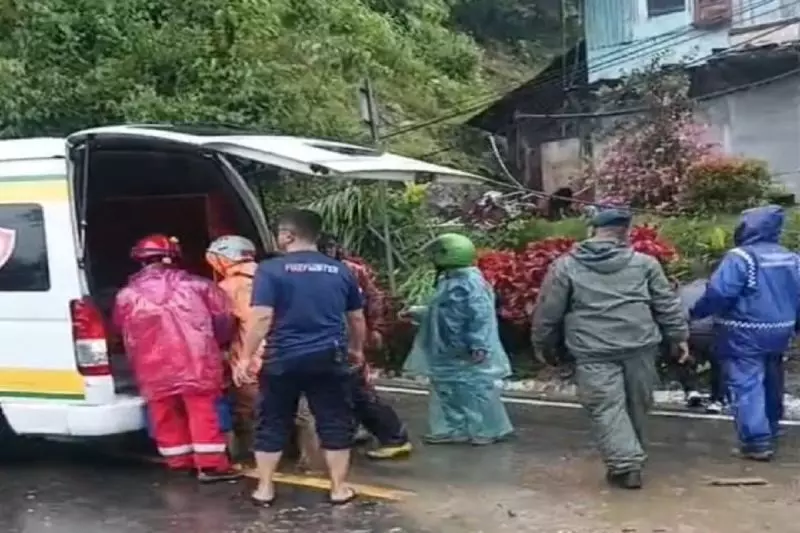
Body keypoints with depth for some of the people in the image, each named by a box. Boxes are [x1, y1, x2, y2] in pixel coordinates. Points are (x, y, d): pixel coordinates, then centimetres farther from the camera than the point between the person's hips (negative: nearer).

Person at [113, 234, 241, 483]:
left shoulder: (127, 295, 4)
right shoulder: (195, 285, 0)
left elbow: (121, 330, 15)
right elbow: (222, 317, 5)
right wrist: (215, 344, 23)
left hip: (154, 367, 2)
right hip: (195, 361, -1)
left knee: (167, 415, 13)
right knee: (203, 411, 5)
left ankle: (181, 463, 23)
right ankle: (211, 465, 6)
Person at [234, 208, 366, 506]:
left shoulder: (271, 270, -6)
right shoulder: (340, 271, 7)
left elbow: (261, 318, -14)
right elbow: (357, 318, 14)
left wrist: (246, 357, -8)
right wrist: (357, 349, 29)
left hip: (283, 360, -2)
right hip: (329, 359, 2)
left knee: (272, 424, 12)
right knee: (335, 423, 11)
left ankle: (265, 489, 19)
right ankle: (339, 488, 16)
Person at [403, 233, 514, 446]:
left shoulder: (469, 281, -20)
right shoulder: (449, 281, 12)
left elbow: (480, 316, -25)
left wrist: (478, 345, -28)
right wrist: (418, 313, 27)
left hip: (469, 354, -10)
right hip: (451, 353, 11)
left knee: (476, 389, -1)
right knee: (449, 389, 14)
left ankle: (490, 430, 12)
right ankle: (452, 430, 23)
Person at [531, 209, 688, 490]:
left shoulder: (565, 266, 2)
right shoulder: (644, 263, 7)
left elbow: (548, 312, 5)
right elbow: (667, 304, 8)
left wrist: (542, 344, 17)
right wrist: (679, 336, 18)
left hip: (594, 352, -2)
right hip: (640, 346, 3)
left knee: (607, 409, 0)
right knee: (637, 405, 18)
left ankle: (626, 464, -9)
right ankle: (632, 456, 32)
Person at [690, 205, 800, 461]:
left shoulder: (740, 257, -18)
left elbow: (718, 293, -24)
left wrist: (697, 312, -9)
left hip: (745, 334, -7)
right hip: (778, 332, 8)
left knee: (746, 385, -3)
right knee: (771, 385, 20)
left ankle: (757, 442, -8)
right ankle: (770, 434, 35)